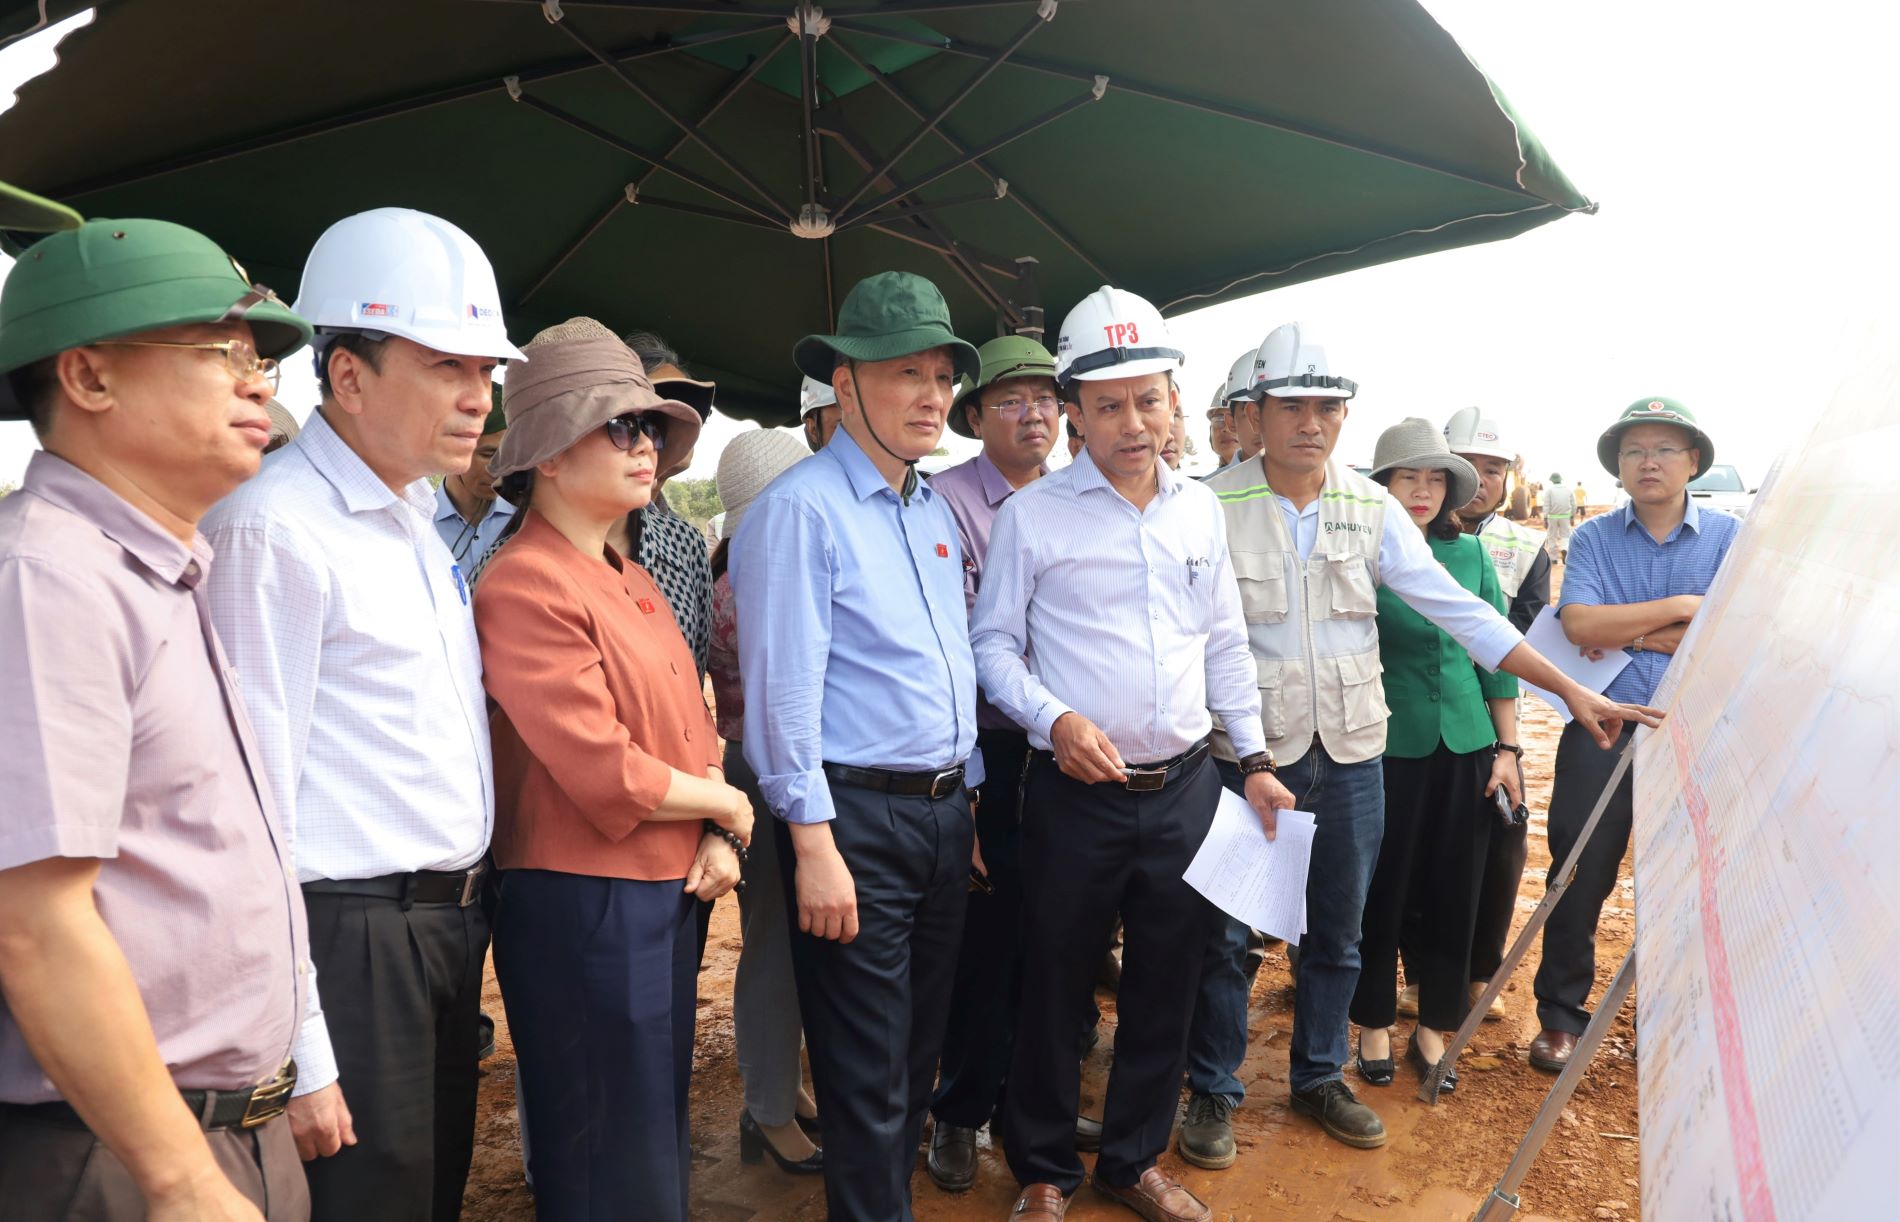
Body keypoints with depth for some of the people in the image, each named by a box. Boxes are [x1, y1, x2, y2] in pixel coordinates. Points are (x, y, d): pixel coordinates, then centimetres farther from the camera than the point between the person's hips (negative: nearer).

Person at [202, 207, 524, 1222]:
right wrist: (298, 1053, -19)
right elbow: (254, 801, -19)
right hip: (354, 938, -8)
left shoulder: (421, 516, 11)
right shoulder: (275, 527, -16)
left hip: (451, 928, 8)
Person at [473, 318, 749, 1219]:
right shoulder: (527, 586, -18)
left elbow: (693, 728, 12)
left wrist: (718, 840, -4)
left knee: (663, 1139, 22)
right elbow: (607, 775, -23)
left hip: (667, 895, 9)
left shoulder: (631, 584, 11)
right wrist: (727, 805, -8)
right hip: (583, 906, -9)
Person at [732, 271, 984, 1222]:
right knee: (869, 1076, 3)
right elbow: (783, 688, -16)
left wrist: (967, 799, 15)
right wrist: (814, 845, -18)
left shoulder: (935, 510, 12)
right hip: (856, 818, -7)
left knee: (922, 1047, 19)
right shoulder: (800, 509, -12)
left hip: (944, 812, 8)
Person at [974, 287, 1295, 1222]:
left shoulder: (1201, 510, 8)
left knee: (1165, 983, 14)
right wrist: (1054, 719, -20)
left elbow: (1226, 644, 13)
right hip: (1077, 792, -4)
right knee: (1056, 983, 8)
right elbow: (993, 643, -4)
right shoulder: (1032, 516, -6)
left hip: (1185, 787, 4)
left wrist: (1255, 758, 8)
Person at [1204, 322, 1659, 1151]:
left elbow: (1460, 610, 2)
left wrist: (1571, 691, -2)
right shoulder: (1213, 506, -9)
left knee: (1337, 932, 16)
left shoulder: (1370, 508, 2)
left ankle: (1319, 1075, 36)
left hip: (1349, 750, 4)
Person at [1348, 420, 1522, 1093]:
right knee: (1382, 892, 6)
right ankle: (1375, 1025, 25)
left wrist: (1507, 747, 6)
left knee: (1453, 893, 10)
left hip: (1466, 745, 4)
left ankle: (1434, 1030, 26)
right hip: (1388, 748, -3)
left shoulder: (1471, 553, 6)